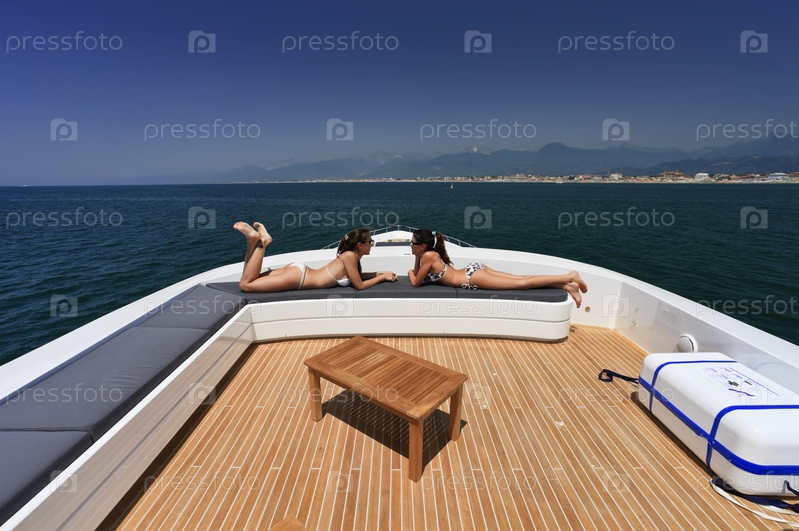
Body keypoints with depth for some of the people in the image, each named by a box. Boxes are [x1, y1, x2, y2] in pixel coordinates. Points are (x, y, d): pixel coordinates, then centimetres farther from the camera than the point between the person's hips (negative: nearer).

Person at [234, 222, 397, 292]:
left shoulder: (351, 255, 8)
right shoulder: (350, 256, -18)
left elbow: (357, 276, 24)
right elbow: (360, 285, -14)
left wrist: (381, 272, 18)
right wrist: (382, 277, -3)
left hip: (299, 270, 8)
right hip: (298, 276, -8)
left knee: (250, 280, 16)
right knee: (245, 284, -9)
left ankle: (257, 240, 7)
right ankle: (258, 242, -8)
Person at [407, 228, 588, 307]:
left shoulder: (428, 256, -13)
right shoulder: (428, 254, 13)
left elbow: (415, 283, -6)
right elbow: (418, 273, 27)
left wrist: (410, 273, 13)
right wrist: (416, 259, 12)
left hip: (473, 277, -8)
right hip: (473, 270, 8)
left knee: (523, 283, -7)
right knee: (521, 279, 6)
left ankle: (568, 278, -4)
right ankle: (567, 286, 6)